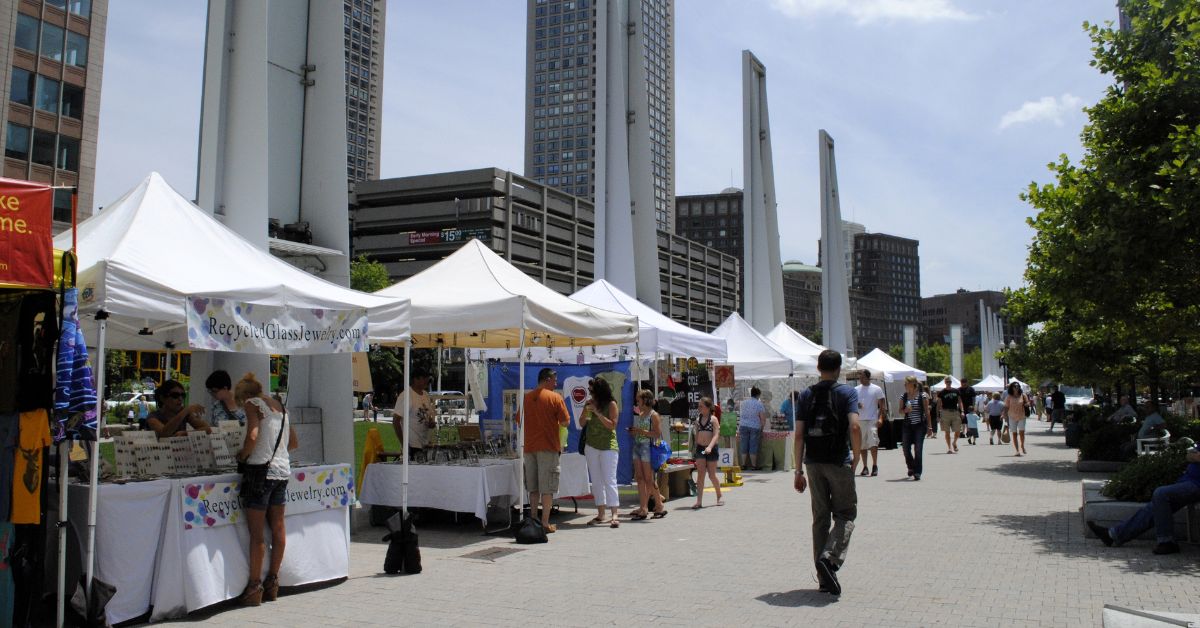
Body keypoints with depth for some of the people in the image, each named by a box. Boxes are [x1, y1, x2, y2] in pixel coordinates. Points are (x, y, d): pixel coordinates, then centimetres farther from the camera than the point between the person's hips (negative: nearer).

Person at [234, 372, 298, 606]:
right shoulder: (279, 406, 17)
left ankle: (255, 585, 0)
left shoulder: (252, 403, -4)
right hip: (283, 469, 7)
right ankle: (272, 582, 18)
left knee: (256, 531, -3)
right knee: (277, 527, 11)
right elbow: (294, 442, 21)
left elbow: (252, 437, -18)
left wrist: (242, 455, -1)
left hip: (262, 469, -7)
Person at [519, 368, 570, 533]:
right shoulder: (555, 397, -7)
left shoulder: (526, 397, 6)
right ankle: (545, 523, 0)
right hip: (548, 446, -4)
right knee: (547, 488, 1)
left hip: (529, 447, 4)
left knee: (533, 488, 14)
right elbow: (565, 422, -8)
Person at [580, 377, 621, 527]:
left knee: (609, 480, -10)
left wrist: (597, 413, -19)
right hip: (591, 446, 6)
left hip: (608, 446, -6)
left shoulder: (611, 404, -6)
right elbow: (582, 424, 9)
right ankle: (600, 514, 15)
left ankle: (614, 515, -13)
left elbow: (612, 425, -13)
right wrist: (586, 411, -9)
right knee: (596, 481, 9)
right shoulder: (589, 403, 8)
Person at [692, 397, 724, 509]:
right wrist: (696, 448, 17)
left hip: (711, 449, -4)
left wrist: (710, 447, -29)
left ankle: (719, 497, 27)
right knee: (700, 474, -4)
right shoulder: (698, 419, 9)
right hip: (700, 448, 4)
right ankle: (699, 501, -7)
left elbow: (715, 435, -15)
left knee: (712, 475, 5)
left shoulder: (713, 419, -6)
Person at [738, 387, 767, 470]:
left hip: (743, 426, 3)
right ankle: (754, 465, 5)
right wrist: (762, 426, 9)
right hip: (755, 427, -3)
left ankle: (743, 465, 8)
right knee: (753, 447, 1)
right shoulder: (759, 404, -4)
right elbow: (763, 419, -5)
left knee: (743, 446, 6)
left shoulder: (743, 402, 8)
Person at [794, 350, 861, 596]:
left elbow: (799, 434, 2)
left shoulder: (806, 395, 7)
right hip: (839, 462, -4)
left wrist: (799, 469, 6)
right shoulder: (847, 392, -3)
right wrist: (856, 458, -4)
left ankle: (824, 577, 14)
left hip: (814, 463, 4)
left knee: (820, 517, 11)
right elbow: (855, 427, -18)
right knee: (845, 514, 7)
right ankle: (830, 558, -16)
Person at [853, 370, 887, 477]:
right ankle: (865, 467, 13)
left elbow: (882, 405, 1)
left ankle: (875, 466, -4)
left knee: (873, 443, -14)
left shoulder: (876, 389, 2)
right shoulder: (856, 390, 11)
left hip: (872, 420, -4)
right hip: (860, 420, 4)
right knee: (862, 445, 6)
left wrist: (880, 418, -10)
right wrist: (856, 405, -8)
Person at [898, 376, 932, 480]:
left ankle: (917, 472, 3)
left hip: (919, 425, -3)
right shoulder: (903, 396, 6)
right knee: (906, 448, 2)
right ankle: (911, 467, 29)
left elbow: (927, 412, -2)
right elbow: (900, 411, 12)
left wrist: (929, 427, -4)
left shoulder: (922, 395, -3)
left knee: (918, 449, -4)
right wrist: (905, 410, -11)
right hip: (907, 425, 3)